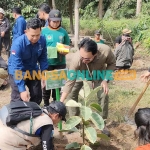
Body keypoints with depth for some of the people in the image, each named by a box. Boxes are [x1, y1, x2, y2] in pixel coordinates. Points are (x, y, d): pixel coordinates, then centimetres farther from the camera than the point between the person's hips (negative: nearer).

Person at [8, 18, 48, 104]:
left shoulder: (42, 40, -17)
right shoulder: (18, 44, -31)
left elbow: (43, 58, -1)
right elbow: (17, 68, -32)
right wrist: (22, 89, -35)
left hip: (33, 70, 5)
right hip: (17, 72, -4)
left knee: (37, 96, 12)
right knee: (18, 99, -8)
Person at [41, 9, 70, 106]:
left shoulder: (63, 32, 2)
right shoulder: (44, 31, -3)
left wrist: (64, 51, -14)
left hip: (60, 63, 2)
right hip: (47, 62, -1)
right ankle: (46, 103, 22)